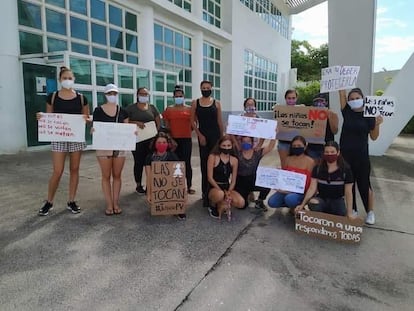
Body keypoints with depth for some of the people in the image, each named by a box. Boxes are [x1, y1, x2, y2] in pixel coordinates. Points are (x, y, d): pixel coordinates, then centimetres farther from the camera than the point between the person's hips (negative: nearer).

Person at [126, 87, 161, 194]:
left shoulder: (152, 107, 12)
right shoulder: (131, 108, 5)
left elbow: (158, 122, 9)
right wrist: (136, 123, -15)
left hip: (151, 139, 2)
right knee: (139, 162, 1)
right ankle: (138, 185, 14)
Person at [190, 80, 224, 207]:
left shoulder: (216, 103, 5)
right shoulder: (195, 103, 4)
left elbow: (220, 121, 7)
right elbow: (193, 121, 3)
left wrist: (222, 137, 5)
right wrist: (199, 135, -7)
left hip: (215, 134, 0)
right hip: (202, 135, 0)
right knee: (204, 161, 5)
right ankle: (205, 191, 13)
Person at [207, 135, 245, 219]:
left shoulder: (234, 160, 4)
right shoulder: (213, 157, -7)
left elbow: (233, 181, 4)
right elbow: (210, 178, -11)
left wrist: (228, 192, -14)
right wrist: (222, 191, -17)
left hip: (227, 187, 4)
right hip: (214, 187, -4)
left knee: (241, 203, -21)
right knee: (220, 194, -39)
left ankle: (223, 203, 11)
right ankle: (213, 207, -2)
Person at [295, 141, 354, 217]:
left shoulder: (346, 169, -7)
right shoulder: (317, 168, -2)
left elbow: (348, 192, -6)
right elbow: (312, 188, -8)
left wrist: (349, 213, -11)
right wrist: (302, 204, -21)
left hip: (337, 200, 0)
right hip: (322, 199, 0)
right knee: (313, 203, -33)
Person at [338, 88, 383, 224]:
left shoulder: (368, 115, -2)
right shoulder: (347, 112, 2)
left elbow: (374, 137, 1)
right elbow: (342, 93, -5)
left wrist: (377, 124, -14)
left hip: (361, 155, -2)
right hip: (345, 154, 3)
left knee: (364, 184, 3)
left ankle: (370, 212, 20)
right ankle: (352, 210, 28)